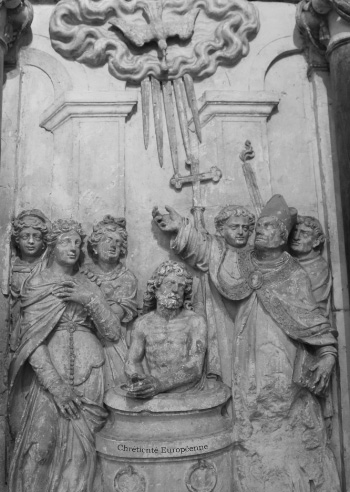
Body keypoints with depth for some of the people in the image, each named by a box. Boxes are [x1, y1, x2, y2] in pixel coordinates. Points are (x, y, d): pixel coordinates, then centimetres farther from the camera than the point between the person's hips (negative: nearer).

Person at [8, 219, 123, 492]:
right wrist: (57, 385, -16)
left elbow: (113, 333, 3)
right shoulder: (35, 284, 3)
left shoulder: (86, 286, 11)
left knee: (79, 448, 2)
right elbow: (32, 339, -7)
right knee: (42, 443, -5)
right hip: (47, 371, -2)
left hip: (87, 375, 2)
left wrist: (90, 300, -11)